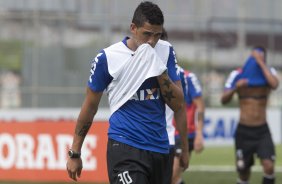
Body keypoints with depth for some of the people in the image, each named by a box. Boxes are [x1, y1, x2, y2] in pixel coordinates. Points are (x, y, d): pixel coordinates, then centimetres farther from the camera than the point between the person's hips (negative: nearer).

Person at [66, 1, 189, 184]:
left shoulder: (165, 51, 5)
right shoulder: (107, 57, -5)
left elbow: (178, 104, 2)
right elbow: (89, 107, 4)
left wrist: (160, 70, -12)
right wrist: (74, 153, 7)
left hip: (160, 148, 5)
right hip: (125, 147, -4)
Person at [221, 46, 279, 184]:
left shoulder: (268, 72, -1)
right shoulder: (237, 75, -2)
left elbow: (274, 84, -25)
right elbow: (224, 100, -6)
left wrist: (261, 62, -21)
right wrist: (235, 88, -25)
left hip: (262, 131, 0)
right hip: (244, 131, 0)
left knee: (269, 166, -18)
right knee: (243, 170, 5)